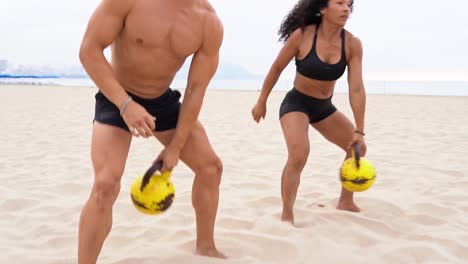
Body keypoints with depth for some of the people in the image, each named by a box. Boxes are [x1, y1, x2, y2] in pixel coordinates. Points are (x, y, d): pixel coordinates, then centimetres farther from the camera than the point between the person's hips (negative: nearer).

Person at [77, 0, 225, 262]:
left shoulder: (210, 23, -16)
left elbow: (196, 90, -10)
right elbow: (89, 50, -23)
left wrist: (175, 147, -8)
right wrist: (126, 104, -33)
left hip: (162, 100, 5)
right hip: (116, 98, -4)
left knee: (211, 166, 4)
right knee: (106, 184, -21)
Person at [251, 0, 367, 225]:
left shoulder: (352, 44, -12)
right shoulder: (302, 35, -21)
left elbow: (356, 89, -15)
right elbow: (277, 68, -7)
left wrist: (359, 131, -17)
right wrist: (262, 102, -1)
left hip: (324, 107, 6)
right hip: (296, 103, -5)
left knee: (357, 147, 10)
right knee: (298, 155, -28)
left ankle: (346, 202, 30)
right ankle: (287, 216, -15)